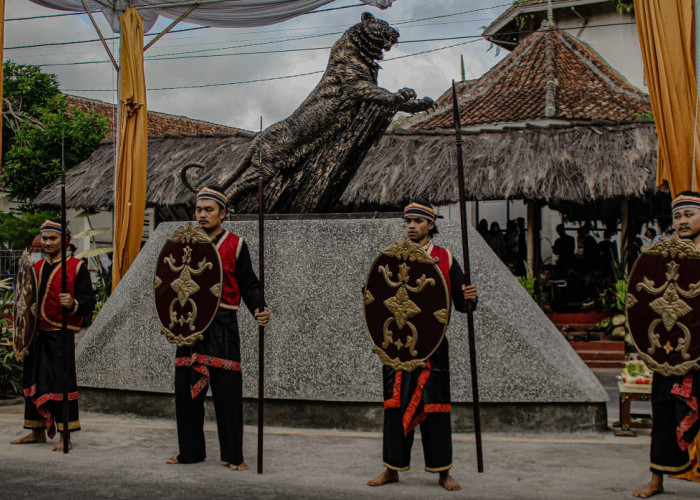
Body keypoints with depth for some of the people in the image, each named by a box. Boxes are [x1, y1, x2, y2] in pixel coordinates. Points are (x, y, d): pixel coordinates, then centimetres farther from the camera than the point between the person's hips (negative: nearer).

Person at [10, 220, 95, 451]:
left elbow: (89, 301, -7)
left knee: (61, 382, -6)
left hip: (60, 335, -6)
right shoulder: (36, 267, 16)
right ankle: (38, 432, 24)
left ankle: (65, 436, 0)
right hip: (35, 334, 7)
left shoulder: (77, 267, -2)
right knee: (33, 381, 12)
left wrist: (73, 304, -28)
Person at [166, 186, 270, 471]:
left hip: (222, 326, -4)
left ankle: (233, 455, 7)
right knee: (187, 389, 8)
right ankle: (190, 451, 22)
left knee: (227, 391, -3)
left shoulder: (235, 245, 1)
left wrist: (258, 310, -18)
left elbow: (248, 285, -1)